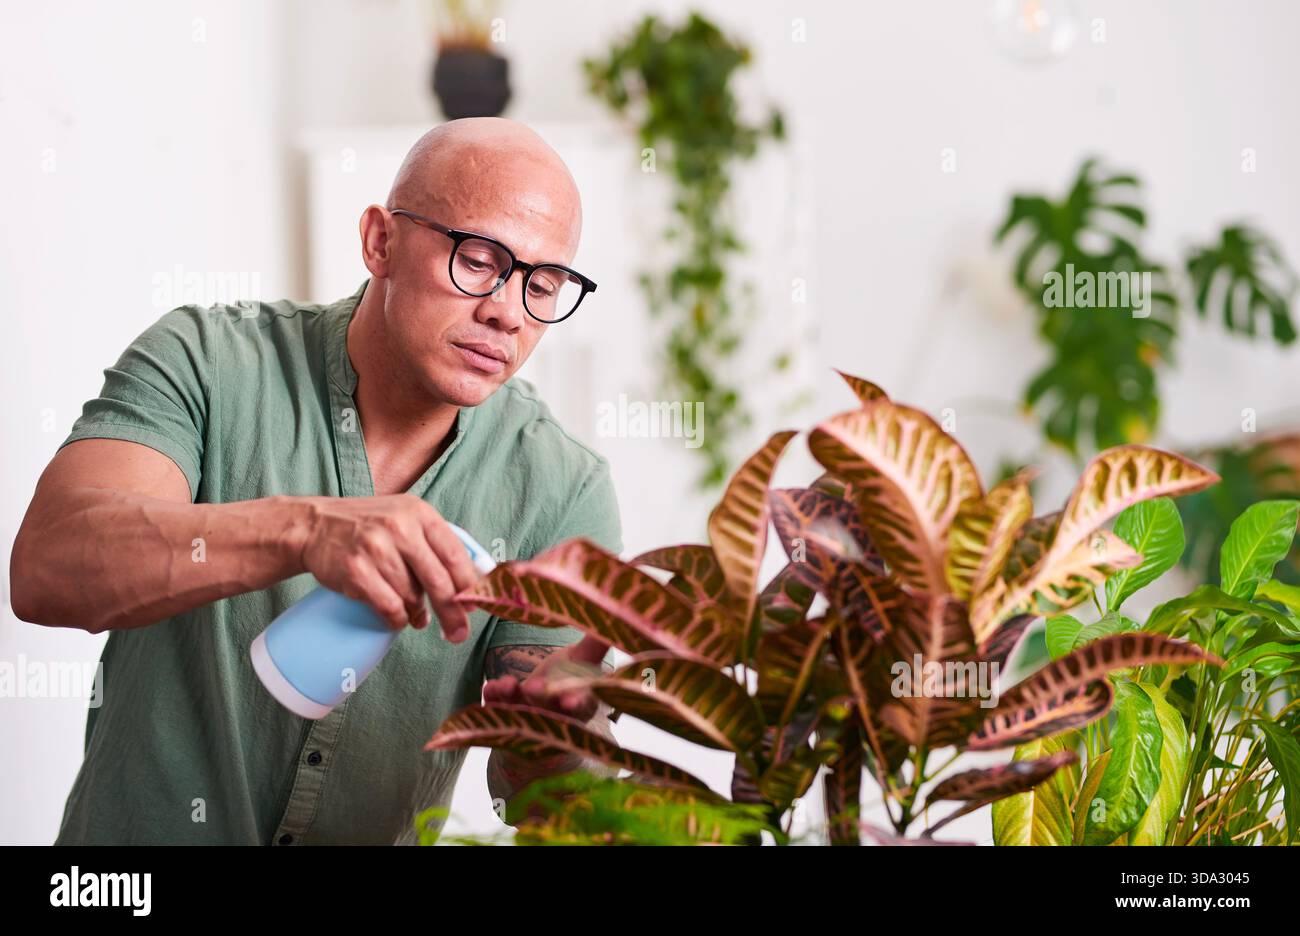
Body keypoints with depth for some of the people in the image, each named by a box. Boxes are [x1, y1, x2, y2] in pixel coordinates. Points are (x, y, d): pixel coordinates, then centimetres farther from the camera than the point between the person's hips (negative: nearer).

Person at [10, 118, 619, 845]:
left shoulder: (563, 490, -5)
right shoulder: (205, 364, -7)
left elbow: (533, 789, -7)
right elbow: (46, 568, -22)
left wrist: (568, 709, -28)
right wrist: (304, 530, -34)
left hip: (387, 835, 1)